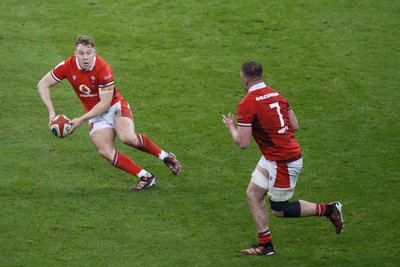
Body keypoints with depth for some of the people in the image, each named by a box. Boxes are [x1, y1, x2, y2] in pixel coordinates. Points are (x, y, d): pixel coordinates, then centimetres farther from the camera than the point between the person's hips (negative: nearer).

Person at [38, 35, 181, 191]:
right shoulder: (68, 67, -12)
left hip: (115, 107, -4)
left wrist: (82, 119, -23)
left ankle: (165, 156, -10)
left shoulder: (103, 69, -23)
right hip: (95, 115, 4)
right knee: (105, 152, -20)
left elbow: (105, 102, -20)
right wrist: (51, 112, -15)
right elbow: (43, 84, -4)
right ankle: (145, 177, -10)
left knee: (127, 138, -33)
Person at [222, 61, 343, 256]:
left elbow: (243, 143, -18)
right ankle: (265, 245, 16)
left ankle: (328, 210, 10)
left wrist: (231, 127, 2)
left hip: (283, 163, -9)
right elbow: (294, 126, 8)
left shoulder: (246, 105, -19)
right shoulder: (276, 95, 4)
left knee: (279, 210, 7)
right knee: (253, 194, 13)